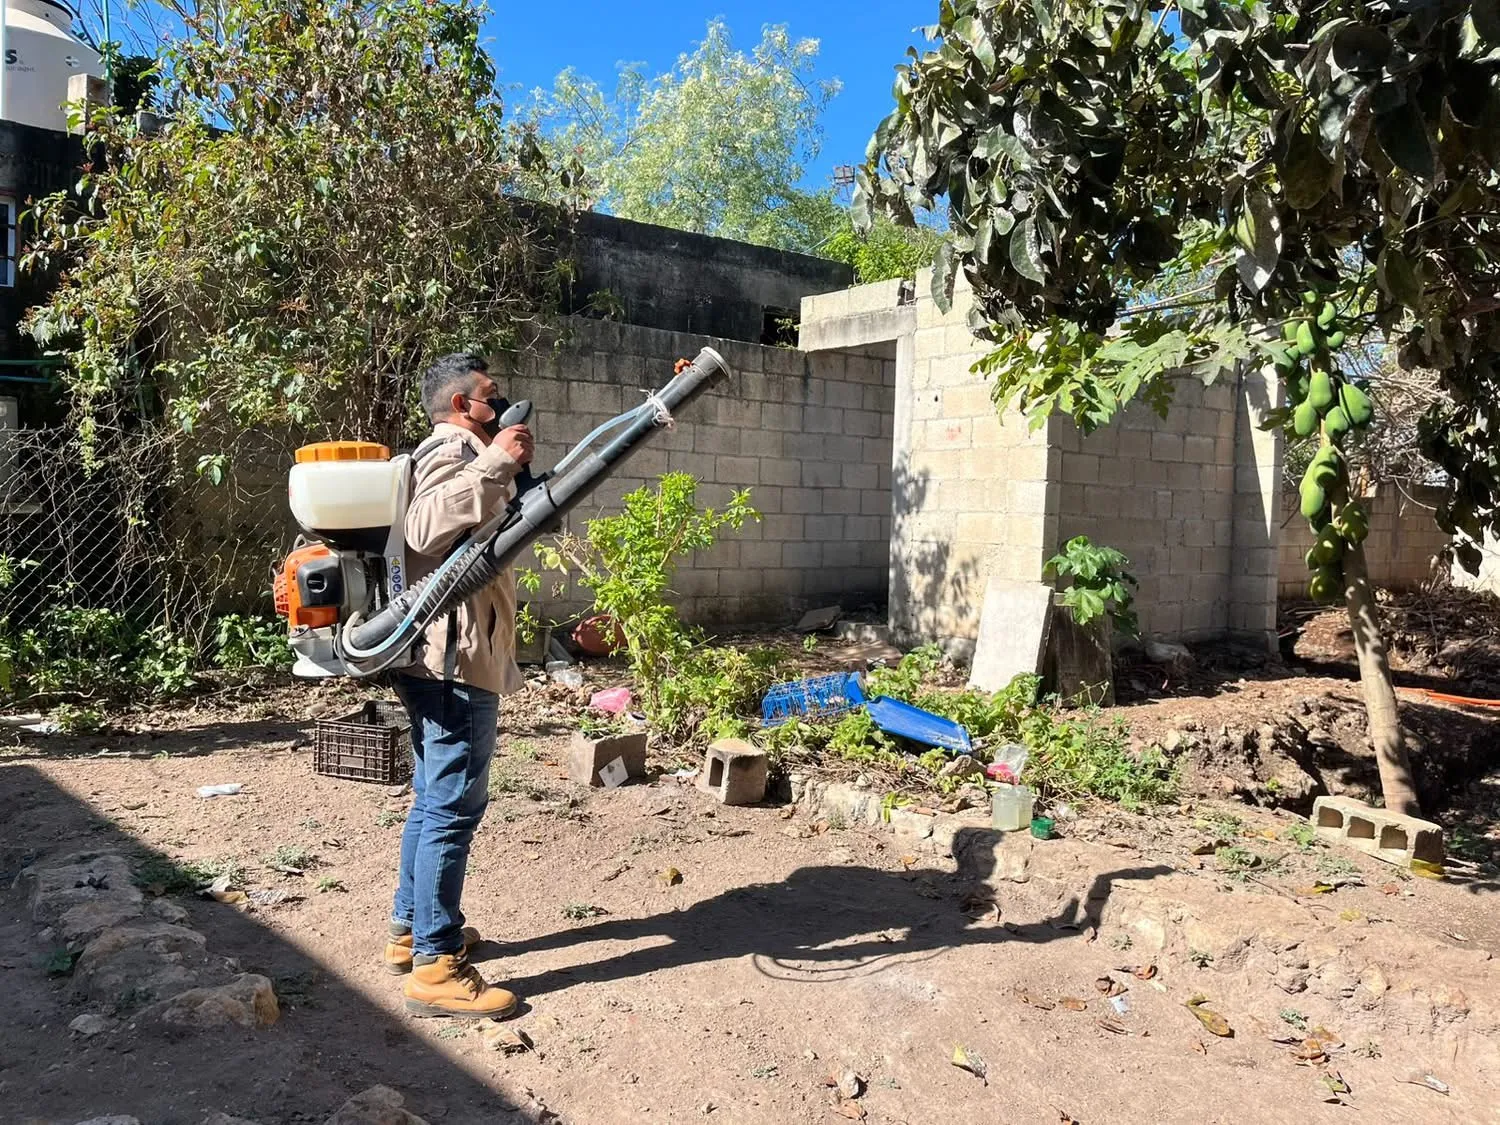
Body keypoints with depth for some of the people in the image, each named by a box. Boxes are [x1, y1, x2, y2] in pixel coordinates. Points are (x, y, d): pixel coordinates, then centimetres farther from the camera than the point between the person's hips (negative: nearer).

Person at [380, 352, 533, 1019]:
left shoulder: (456, 457, 24)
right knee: (454, 807, -9)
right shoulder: (452, 452, -9)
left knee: (434, 800, 18)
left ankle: (411, 928, 29)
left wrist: (510, 475, 27)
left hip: (441, 659, 11)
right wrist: (496, 464, -29)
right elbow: (426, 528, -31)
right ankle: (435, 966, -4)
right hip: (457, 659, -11)